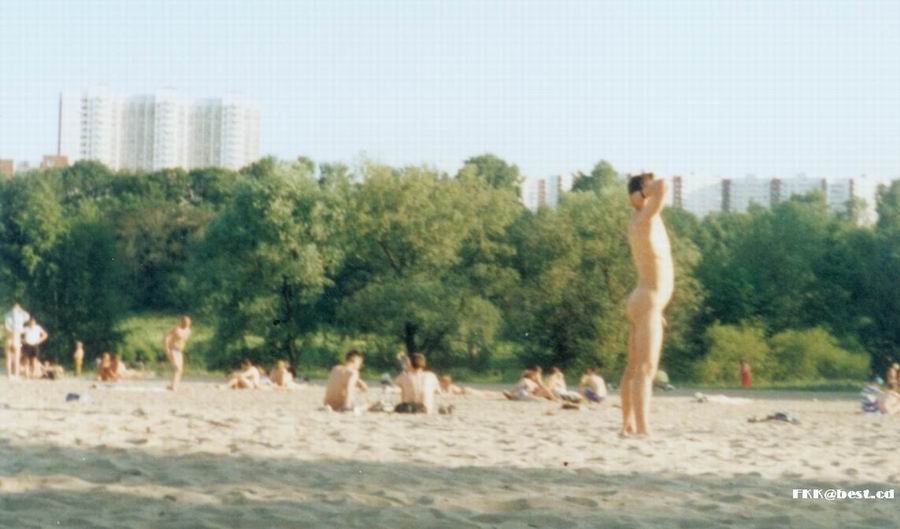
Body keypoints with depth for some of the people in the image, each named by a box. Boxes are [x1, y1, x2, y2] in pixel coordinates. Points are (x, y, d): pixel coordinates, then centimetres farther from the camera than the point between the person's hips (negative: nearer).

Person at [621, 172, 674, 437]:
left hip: (644, 303, 10)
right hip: (648, 304, -10)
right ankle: (643, 429, -21)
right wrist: (652, 185, -12)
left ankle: (629, 425, 17)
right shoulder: (643, 220, -16)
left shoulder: (642, 218, 11)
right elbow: (662, 186, -29)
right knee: (646, 368, -15)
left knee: (634, 368, 12)